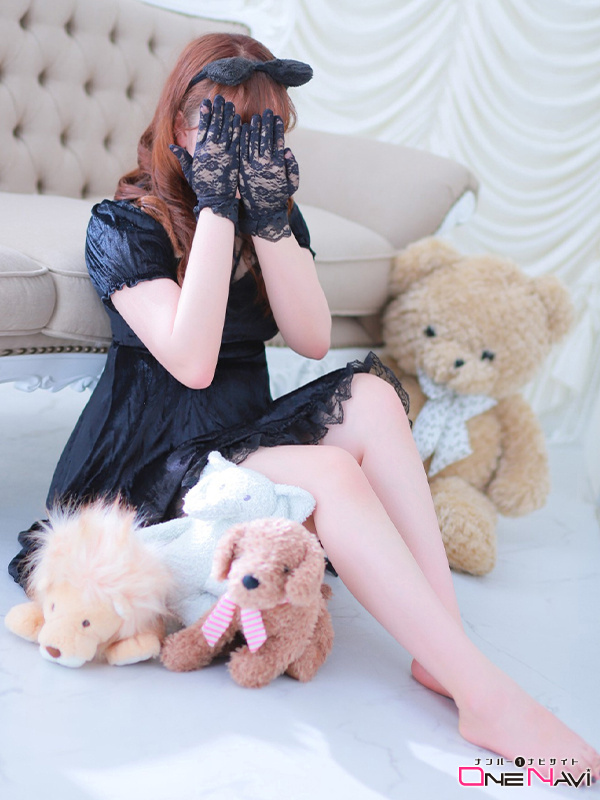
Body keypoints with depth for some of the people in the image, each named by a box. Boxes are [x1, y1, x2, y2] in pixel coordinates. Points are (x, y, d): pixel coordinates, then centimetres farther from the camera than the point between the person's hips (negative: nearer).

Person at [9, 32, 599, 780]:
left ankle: (445, 650, -25)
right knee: (333, 475, -30)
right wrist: (215, 206, -21)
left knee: (370, 394, -23)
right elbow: (191, 363, -22)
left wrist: (267, 215, -17)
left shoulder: (275, 217, 9)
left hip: (245, 436, 5)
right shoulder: (122, 226, -8)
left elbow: (312, 339, -7)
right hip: (155, 462, -5)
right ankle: (485, 698, -28)